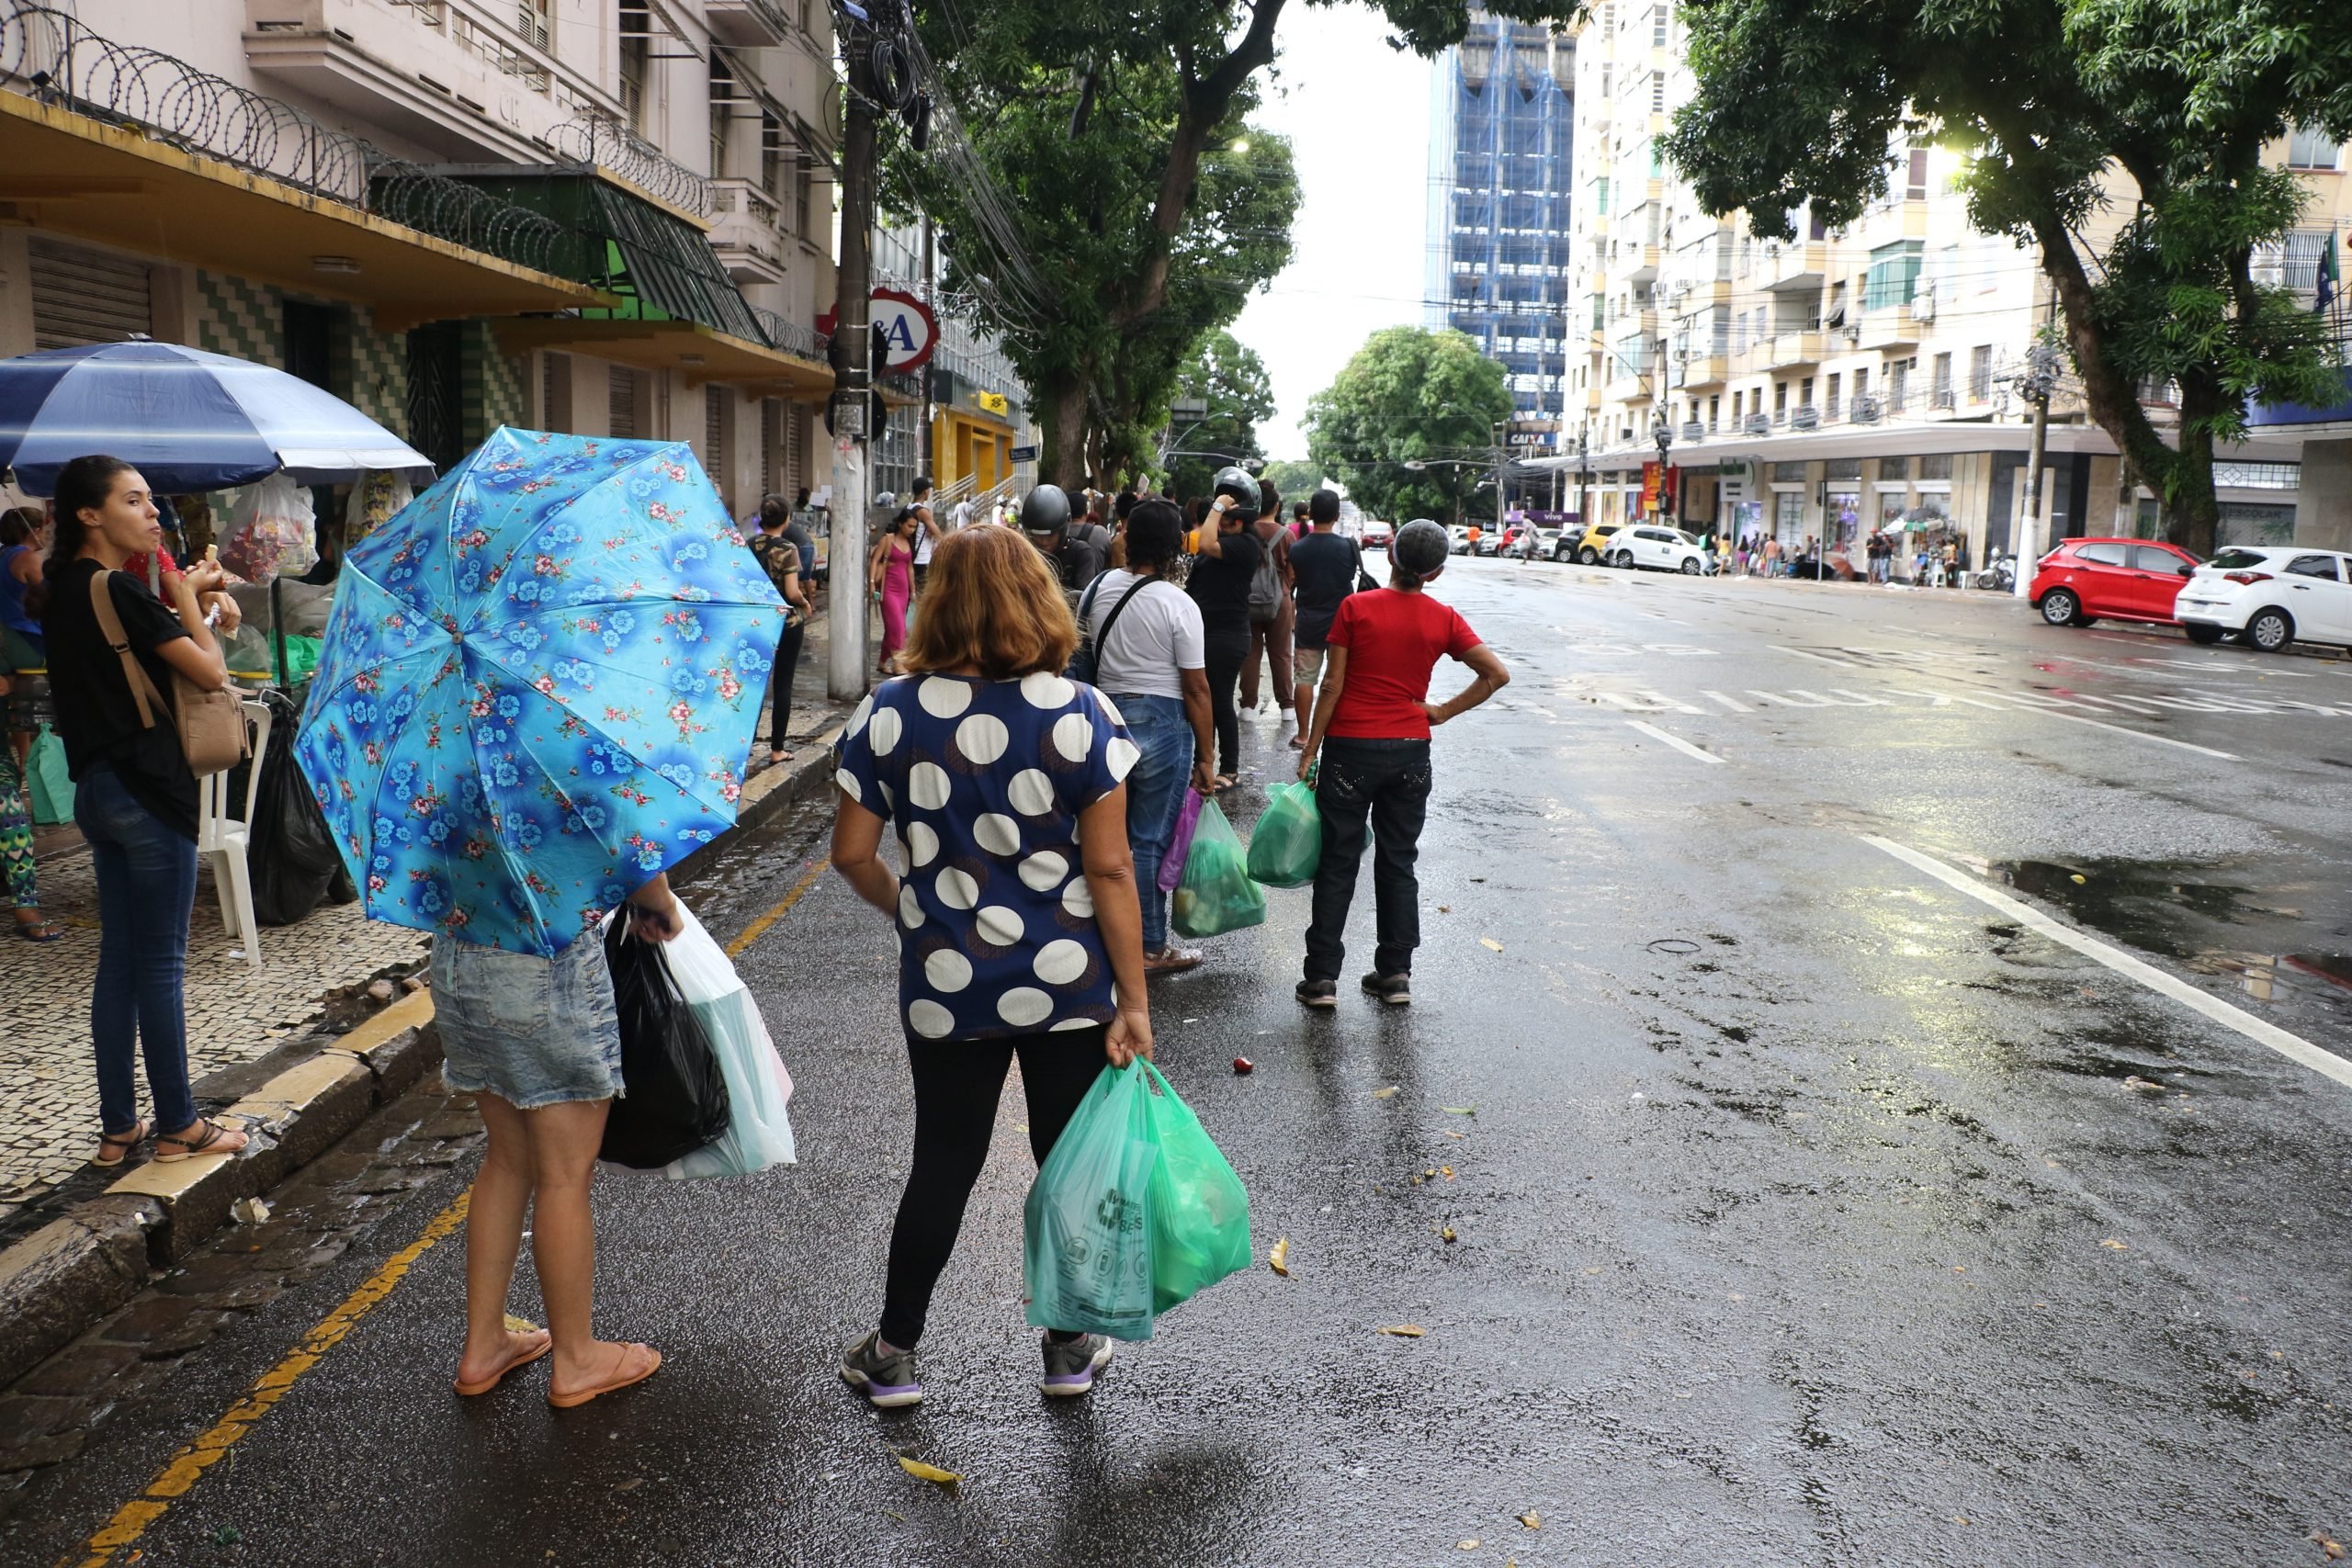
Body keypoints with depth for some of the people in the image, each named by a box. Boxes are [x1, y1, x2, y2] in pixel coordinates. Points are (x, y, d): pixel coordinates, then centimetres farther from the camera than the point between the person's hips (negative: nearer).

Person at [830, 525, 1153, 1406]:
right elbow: (1108, 869, -11)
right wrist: (1134, 1001, -5)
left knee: (943, 1166, 16)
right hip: (1071, 984, -1)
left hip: (946, 984, 1)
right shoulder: (1079, 714, -11)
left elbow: (852, 853, -2)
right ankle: (1069, 1349, 30)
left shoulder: (892, 713, -7)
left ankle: (895, 1355, 28)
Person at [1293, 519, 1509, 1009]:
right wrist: (1444, 711, 1)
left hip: (1351, 748, -2)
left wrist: (1310, 750, -2)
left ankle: (1322, 978, 7)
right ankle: (1395, 974, 17)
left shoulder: (1355, 608, -9)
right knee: (1398, 863, 13)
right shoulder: (1443, 620, -2)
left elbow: (1332, 685, -9)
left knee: (1338, 864, 5)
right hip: (1410, 752, 2)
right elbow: (1497, 674, -6)